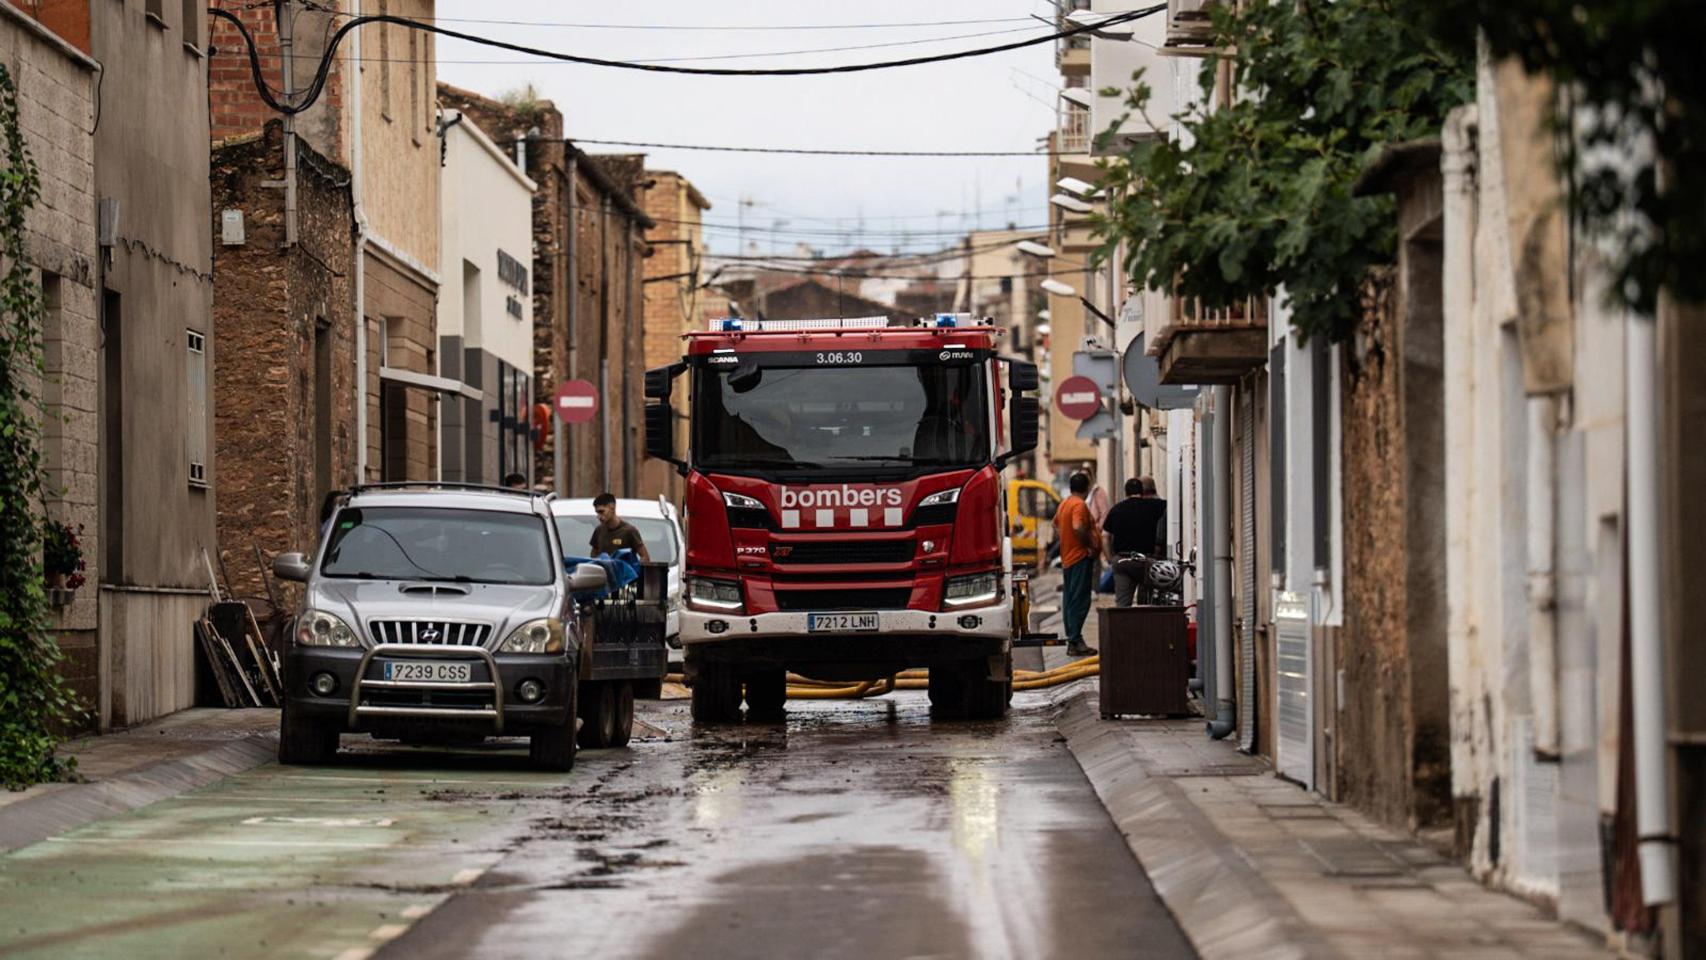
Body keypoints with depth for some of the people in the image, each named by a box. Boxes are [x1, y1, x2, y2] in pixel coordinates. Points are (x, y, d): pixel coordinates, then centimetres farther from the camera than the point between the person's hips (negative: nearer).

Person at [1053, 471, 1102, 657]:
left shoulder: (1064, 504, 13)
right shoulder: (1080, 505, -15)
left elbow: (1056, 524, 28)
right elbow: (1078, 527, -30)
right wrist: (1091, 544, -19)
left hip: (1067, 558, 10)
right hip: (1080, 558, -10)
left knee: (1069, 601, 12)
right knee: (1080, 601, -9)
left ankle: (1071, 640, 17)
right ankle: (1076, 642, -13)